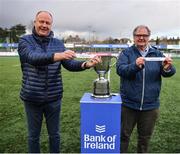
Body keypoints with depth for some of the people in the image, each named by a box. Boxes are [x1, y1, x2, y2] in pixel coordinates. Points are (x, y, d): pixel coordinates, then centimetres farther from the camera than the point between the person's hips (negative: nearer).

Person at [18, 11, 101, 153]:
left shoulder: (58, 44, 3)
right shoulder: (25, 41, -6)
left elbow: (69, 64, -7)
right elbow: (33, 57, -27)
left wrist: (86, 64, -28)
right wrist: (56, 56, -45)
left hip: (53, 98, 2)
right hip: (32, 98, -2)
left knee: (54, 134, 18)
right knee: (33, 135, 16)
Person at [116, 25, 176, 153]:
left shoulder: (157, 53, 3)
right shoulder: (126, 53, -3)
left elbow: (167, 73, -4)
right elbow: (120, 69, -18)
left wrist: (167, 68, -27)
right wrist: (135, 65, -37)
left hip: (150, 105, 2)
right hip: (128, 104, -2)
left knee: (145, 137, 19)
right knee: (124, 135, 14)